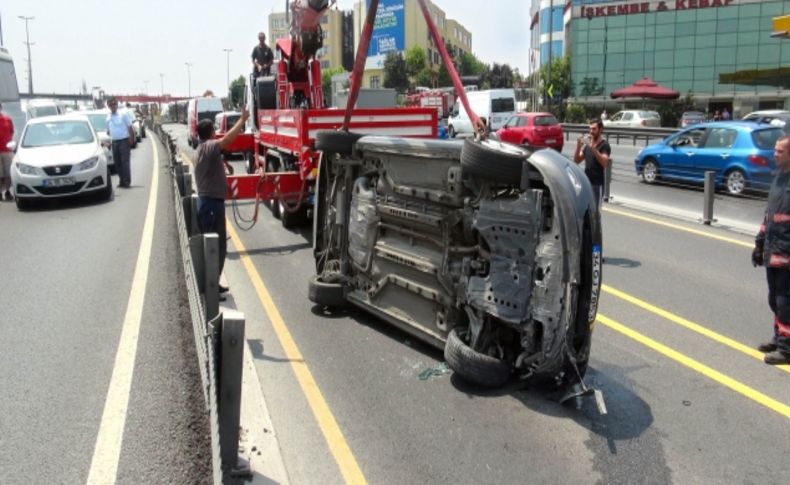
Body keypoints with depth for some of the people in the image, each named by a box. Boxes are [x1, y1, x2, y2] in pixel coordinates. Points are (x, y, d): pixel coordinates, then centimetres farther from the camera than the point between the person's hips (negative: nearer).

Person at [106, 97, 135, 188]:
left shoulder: (123, 115, -3)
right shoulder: (108, 117, 12)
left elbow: (130, 127, -4)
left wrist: (131, 139, -9)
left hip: (124, 141, -5)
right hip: (114, 142, 6)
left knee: (125, 162, -9)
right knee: (117, 163, 7)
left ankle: (126, 181, -8)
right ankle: (122, 180, 15)